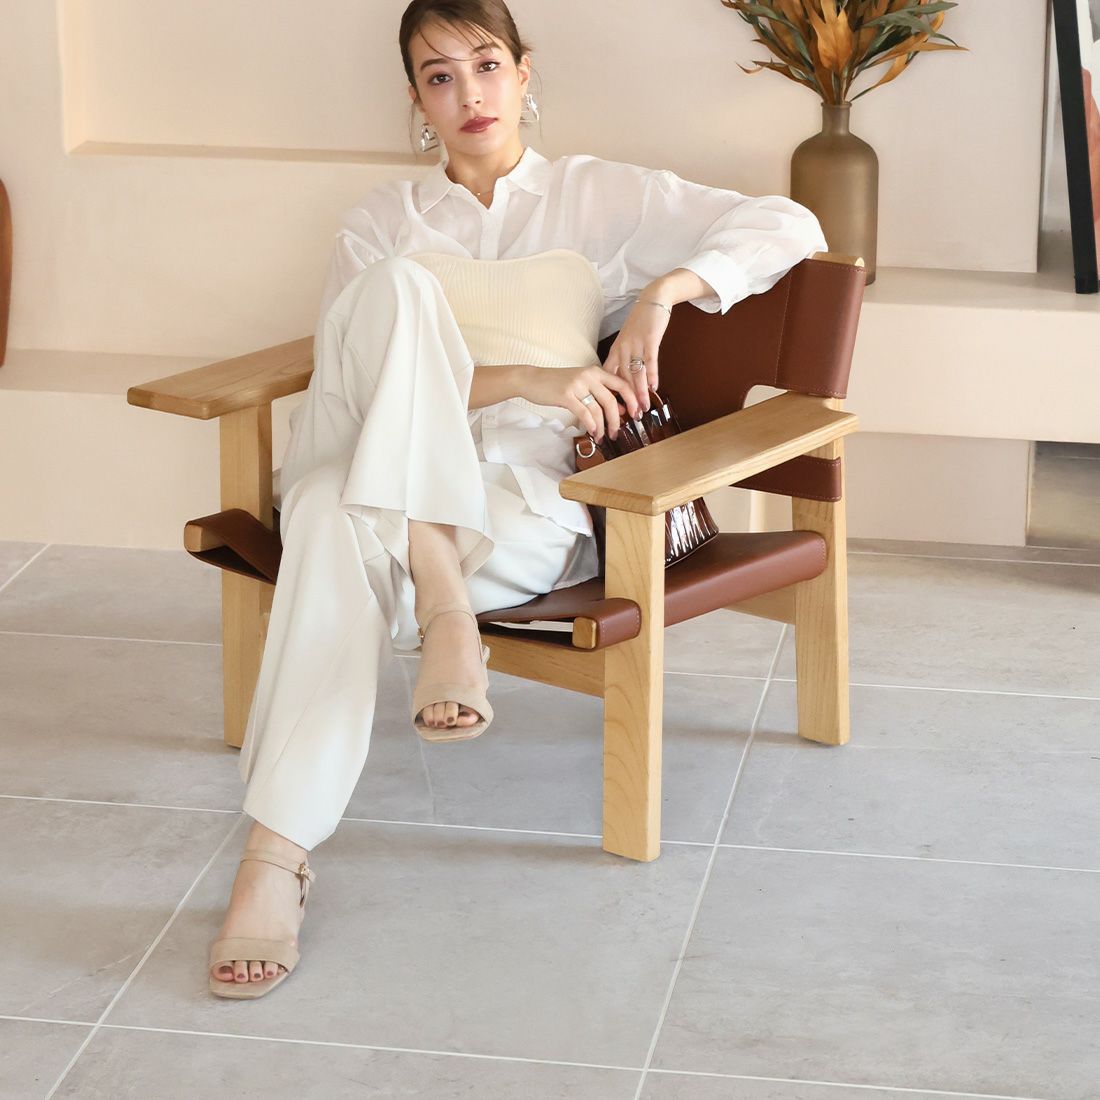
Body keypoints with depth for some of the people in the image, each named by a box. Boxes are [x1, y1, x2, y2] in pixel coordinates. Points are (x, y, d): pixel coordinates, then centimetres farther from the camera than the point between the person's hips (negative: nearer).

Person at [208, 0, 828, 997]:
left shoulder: (597, 198, 17)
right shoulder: (386, 221, 20)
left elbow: (789, 227, 10)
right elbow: (341, 381, 2)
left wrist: (663, 290, -7)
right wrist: (526, 378, -11)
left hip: (530, 504, -2)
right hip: (385, 478, 2)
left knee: (339, 521, -37)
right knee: (397, 285, -30)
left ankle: (280, 850, -41)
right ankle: (441, 609, -40)